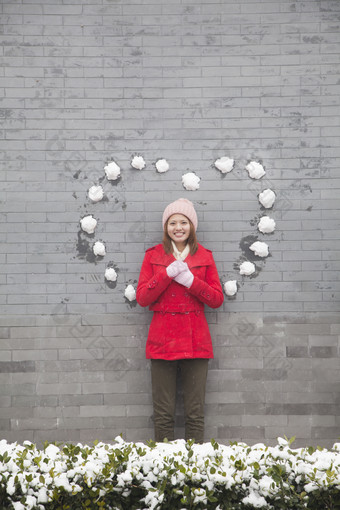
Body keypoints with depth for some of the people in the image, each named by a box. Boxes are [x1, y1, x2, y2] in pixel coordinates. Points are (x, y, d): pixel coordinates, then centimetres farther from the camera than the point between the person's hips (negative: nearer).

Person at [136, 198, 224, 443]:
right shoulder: (154, 255, 8)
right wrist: (168, 273, -12)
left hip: (195, 341, 1)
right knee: (163, 415, 0)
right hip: (163, 341, 0)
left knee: (196, 414, 1)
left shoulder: (204, 256, 10)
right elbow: (142, 298, 0)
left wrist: (190, 280, -10)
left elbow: (217, 299, 5)